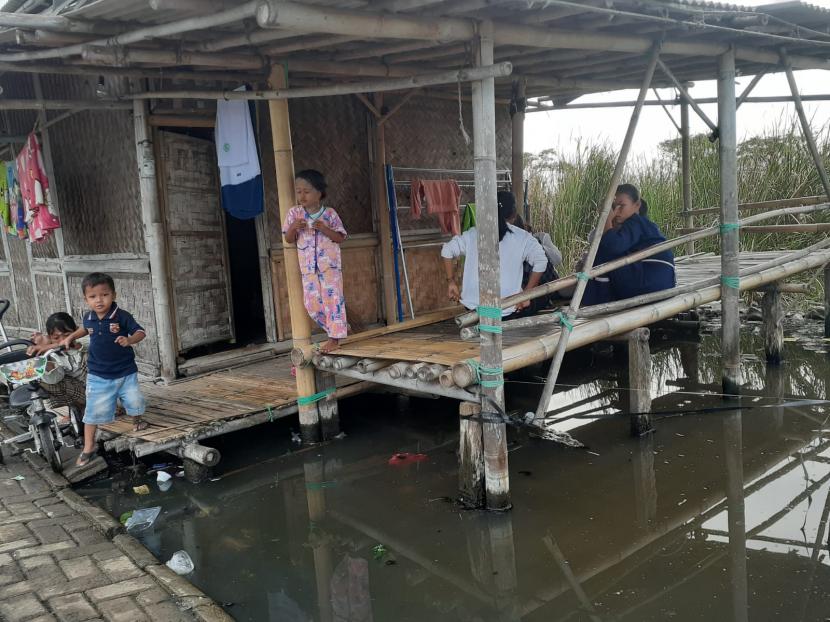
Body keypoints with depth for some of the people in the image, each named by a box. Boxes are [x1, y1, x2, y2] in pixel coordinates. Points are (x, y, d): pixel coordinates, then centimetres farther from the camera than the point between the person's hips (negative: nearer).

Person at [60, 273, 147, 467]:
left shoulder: (122, 316, -16)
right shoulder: (88, 318, -2)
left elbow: (140, 332, -13)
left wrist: (129, 340, -31)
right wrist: (71, 337, 14)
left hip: (125, 372, -2)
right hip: (98, 376, 2)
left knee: (134, 401, 8)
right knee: (94, 411, 3)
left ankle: (136, 420, 43)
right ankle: (88, 447, 14)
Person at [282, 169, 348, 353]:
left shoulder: (329, 214, -4)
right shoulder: (294, 213, 3)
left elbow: (340, 238, -2)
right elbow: (289, 240, 6)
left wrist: (324, 229, -18)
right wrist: (293, 227, -14)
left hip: (330, 265, -4)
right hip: (308, 268, 4)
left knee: (332, 299, -4)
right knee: (311, 303, 5)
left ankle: (335, 337, 5)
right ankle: (340, 327, 22)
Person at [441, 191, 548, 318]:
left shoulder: (473, 234, 4)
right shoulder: (522, 237, -2)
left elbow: (447, 250, 1)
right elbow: (540, 261, -12)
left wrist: (451, 281, 7)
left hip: (473, 305, 3)